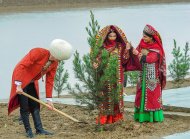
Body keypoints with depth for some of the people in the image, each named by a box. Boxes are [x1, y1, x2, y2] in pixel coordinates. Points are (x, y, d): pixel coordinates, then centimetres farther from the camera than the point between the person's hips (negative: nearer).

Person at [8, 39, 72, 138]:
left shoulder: (54, 63, -4)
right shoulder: (38, 52, -26)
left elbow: (49, 81, 1)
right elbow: (21, 66, -29)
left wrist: (49, 99, -3)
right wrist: (18, 85, -33)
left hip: (32, 83, 7)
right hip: (21, 80, -7)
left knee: (35, 106, 6)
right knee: (24, 106, -7)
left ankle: (39, 129, 8)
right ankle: (28, 130, 0)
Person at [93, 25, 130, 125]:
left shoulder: (120, 46, 6)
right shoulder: (103, 47, 1)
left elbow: (124, 61, 1)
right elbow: (98, 58, 0)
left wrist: (127, 50, -10)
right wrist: (96, 64, -21)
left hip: (117, 75, 2)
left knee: (117, 94, 2)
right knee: (106, 95, -4)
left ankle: (117, 116, 10)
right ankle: (105, 117, -1)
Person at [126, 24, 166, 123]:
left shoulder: (157, 48, -10)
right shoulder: (142, 45, 5)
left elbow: (151, 58, -23)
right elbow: (135, 56, 0)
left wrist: (139, 54, -24)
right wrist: (131, 49, -17)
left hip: (153, 76, -5)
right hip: (143, 75, 5)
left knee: (152, 95, -2)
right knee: (142, 95, 4)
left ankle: (154, 116, 4)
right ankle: (142, 115, 8)